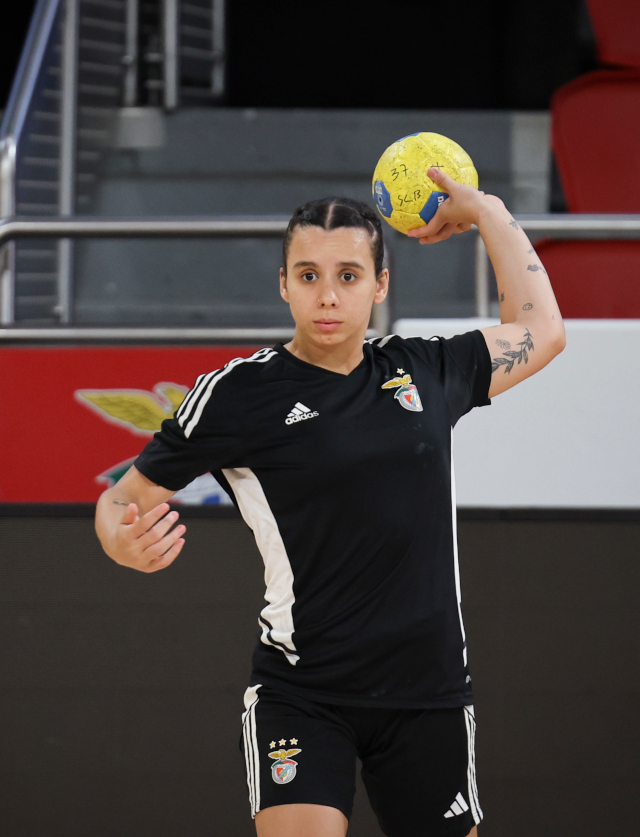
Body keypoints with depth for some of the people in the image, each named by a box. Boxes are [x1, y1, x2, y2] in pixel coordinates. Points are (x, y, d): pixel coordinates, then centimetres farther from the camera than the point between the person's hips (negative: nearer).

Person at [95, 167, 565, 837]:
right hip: (301, 698, -4)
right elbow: (124, 498, 2)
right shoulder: (237, 394, -4)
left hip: (429, 694, 4)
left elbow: (540, 329, 27)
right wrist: (127, 544, -21)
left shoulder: (426, 372, 9)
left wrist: (488, 212, 25)